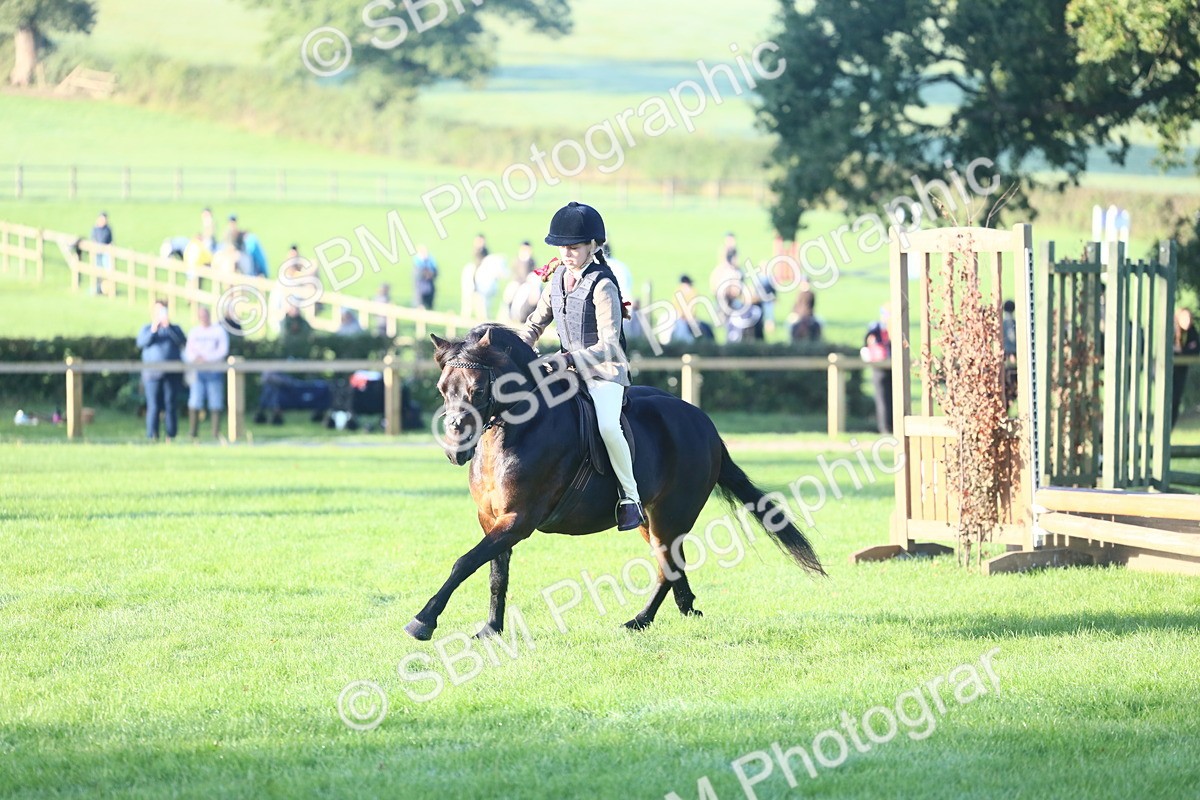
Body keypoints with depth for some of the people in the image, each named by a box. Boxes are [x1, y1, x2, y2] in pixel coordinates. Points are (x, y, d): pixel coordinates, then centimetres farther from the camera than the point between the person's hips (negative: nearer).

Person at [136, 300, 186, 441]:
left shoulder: (174, 328, 15)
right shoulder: (146, 328, 15)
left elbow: (182, 341, -5)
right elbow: (141, 343, -2)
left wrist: (168, 326, -13)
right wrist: (153, 331, -14)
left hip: (172, 375, 1)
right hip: (153, 373, -1)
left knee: (171, 405, -2)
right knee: (153, 406, -6)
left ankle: (171, 435, 2)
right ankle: (152, 436, -6)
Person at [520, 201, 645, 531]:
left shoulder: (602, 286, -17)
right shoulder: (558, 279, 6)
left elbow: (608, 346, -23)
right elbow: (535, 324, 17)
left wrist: (569, 359, -35)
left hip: (606, 372, -8)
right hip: (570, 371, 8)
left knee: (607, 425, -32)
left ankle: (630, 496, -19)